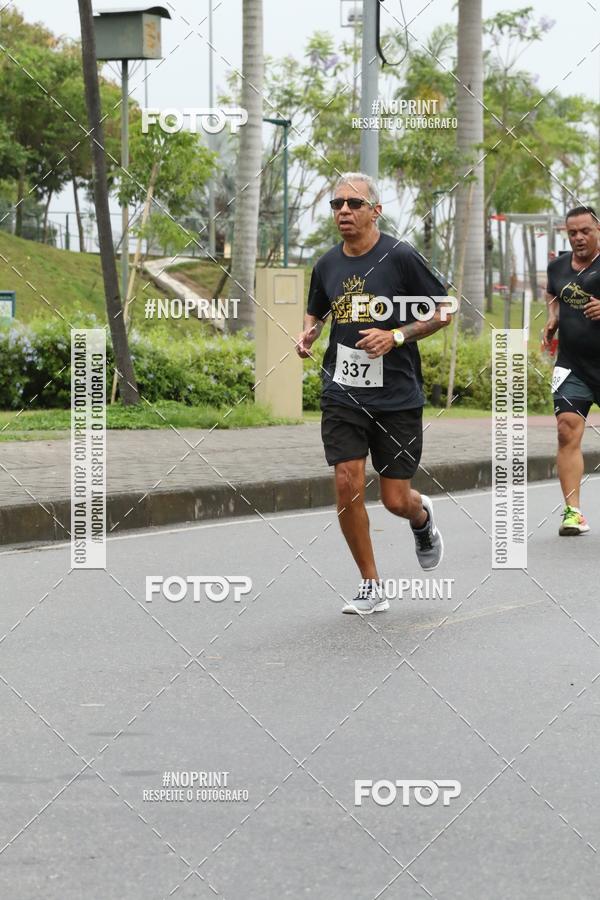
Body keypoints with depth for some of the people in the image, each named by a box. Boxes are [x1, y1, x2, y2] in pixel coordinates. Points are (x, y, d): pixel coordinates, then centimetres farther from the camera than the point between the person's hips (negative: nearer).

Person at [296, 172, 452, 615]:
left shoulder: (401, 257, -8)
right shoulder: (326, 265, 6)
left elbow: (443, 312, -2)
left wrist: (396, 336, -15)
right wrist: (308, 335, 1)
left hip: (397, 396, -3)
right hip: (343, 392, 3)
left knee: (397, 500, 0)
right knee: (348, 483, -11)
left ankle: (423, 518, 40)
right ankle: (371, 587, 5)